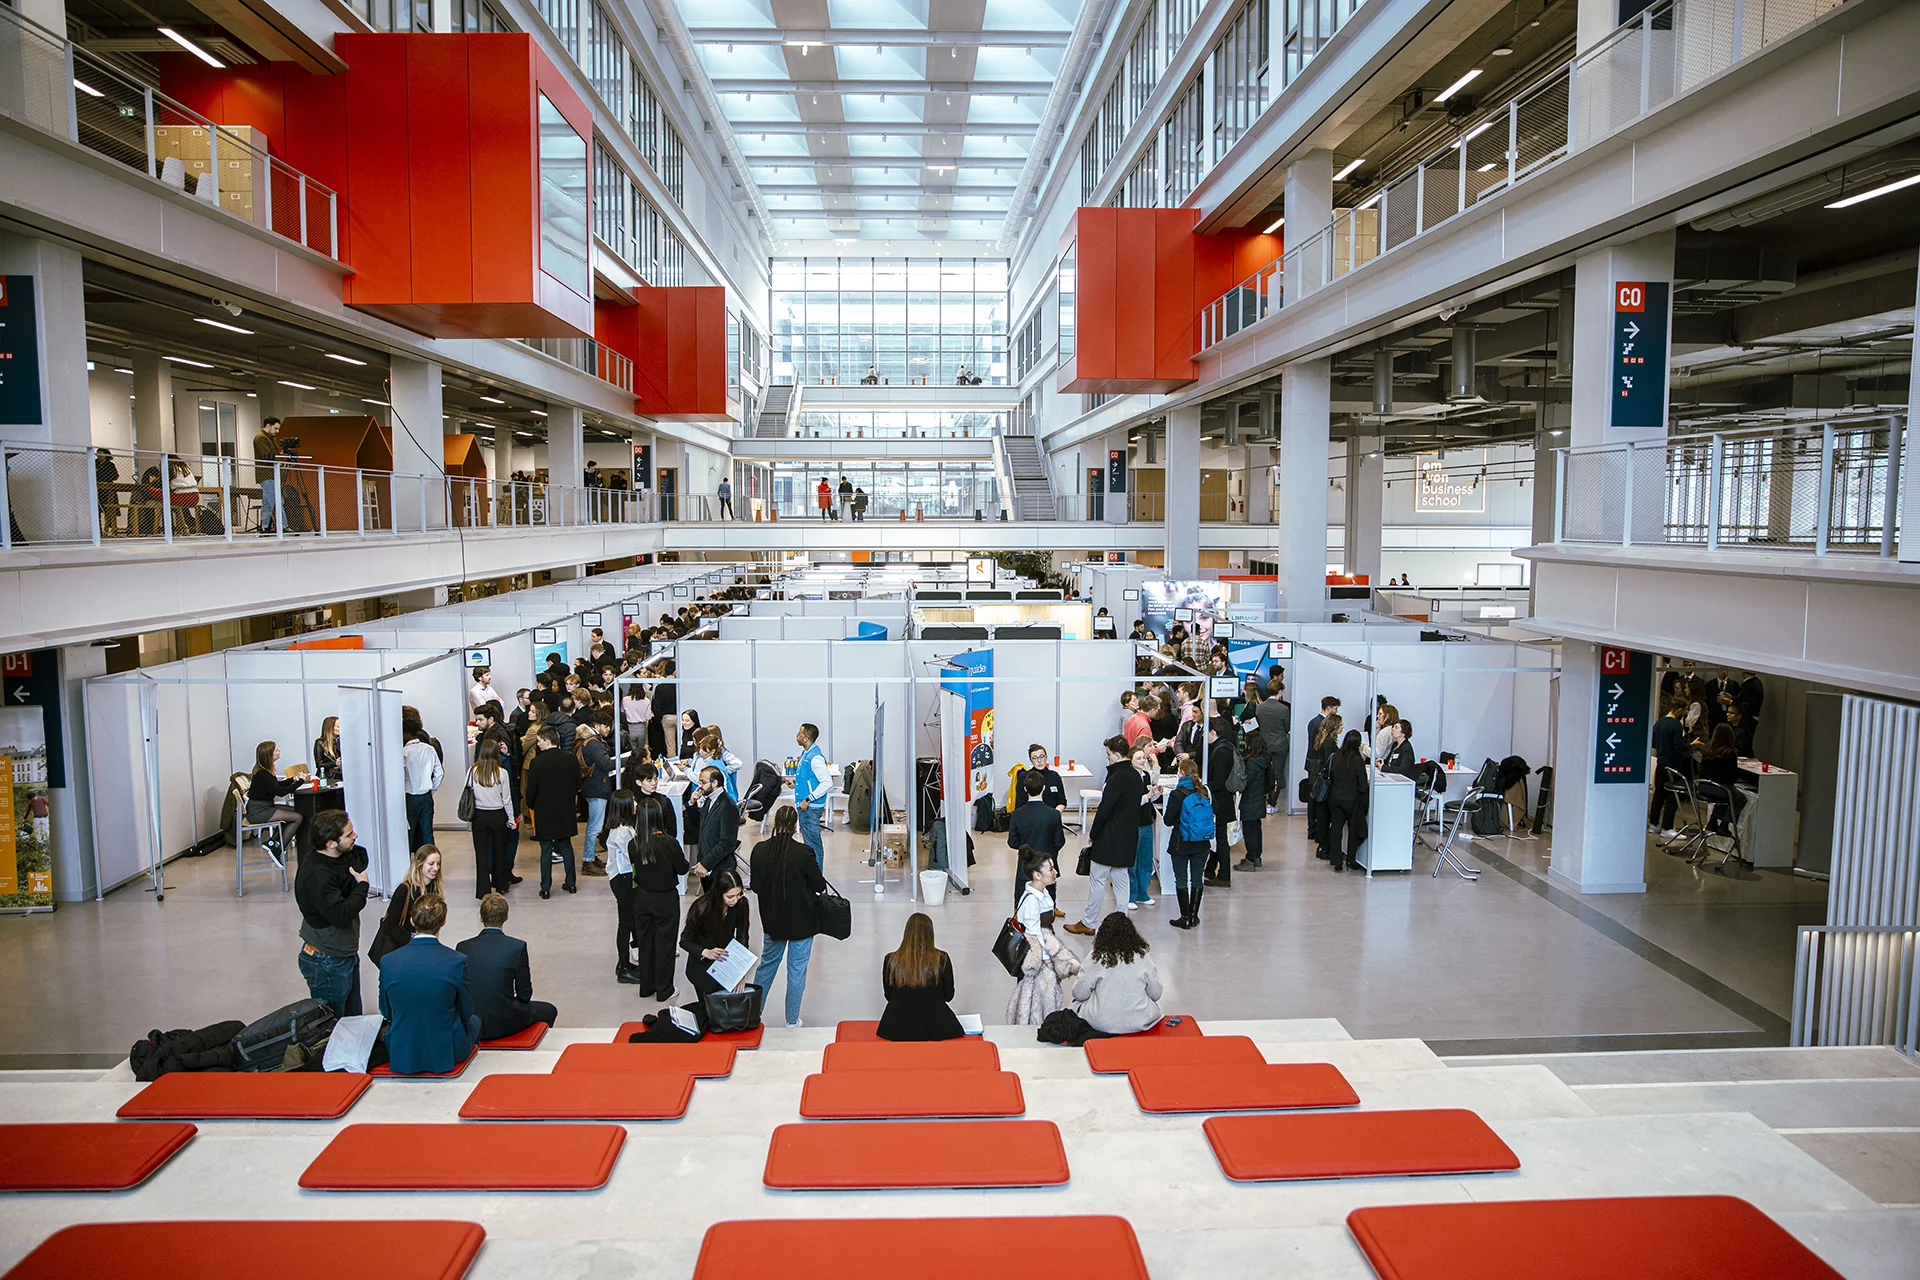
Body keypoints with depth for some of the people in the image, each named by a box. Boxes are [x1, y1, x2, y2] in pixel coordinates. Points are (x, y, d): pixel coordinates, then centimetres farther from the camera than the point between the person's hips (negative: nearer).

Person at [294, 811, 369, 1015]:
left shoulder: (339, 858, 0)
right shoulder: (316, 875, -28)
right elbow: (341, 915, -34)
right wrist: (362, 886, -20)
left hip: (345, 954, 9)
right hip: (327, 963, -9)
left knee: (353, 1018, 20)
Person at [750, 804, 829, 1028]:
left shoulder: (759, 850, -10)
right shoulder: (803, 852, -22)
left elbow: (755, 886, 0)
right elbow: (819, 885, -10)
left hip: (771, 919, 4)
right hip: (800, 921, -4)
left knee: (767, 964, 22)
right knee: (797, 970, 10)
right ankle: (792, 1020, 19)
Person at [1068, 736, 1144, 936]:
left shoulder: (1117, 779, -22)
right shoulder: (1135, 775, 6)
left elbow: (1104, 810, -21)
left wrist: (1092, 834, -10)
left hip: (1109, 840, -9)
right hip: (1128, 839, 9)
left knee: (1097, 881, 3)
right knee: (1120, 880, 14)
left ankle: (1087, 923, 12)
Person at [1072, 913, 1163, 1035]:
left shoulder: (1096, 957, -12)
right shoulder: (1143, 956, -7)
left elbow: (1079, 994, -6)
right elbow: (1156, 994, 1)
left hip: (1101, 1024, -1)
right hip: (1138, 1024, 1)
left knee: (1078, 1002, 27)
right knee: (1155, 1004, 32)